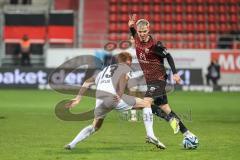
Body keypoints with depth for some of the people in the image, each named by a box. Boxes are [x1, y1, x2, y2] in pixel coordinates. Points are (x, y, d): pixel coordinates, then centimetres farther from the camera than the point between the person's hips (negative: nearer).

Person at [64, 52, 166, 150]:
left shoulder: (105, 70, 35)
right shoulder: (126, 68, 17)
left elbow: (88, 82, 28)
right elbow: (123, 77, -7)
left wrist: (78, 98, 25)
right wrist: (120, 94, -22)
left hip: (100, 100, 6)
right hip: (114, 98, -6)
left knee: (95, 126, 29)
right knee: (146, 103, 8)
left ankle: (72, 144, 17)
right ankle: (150, 135, -3)